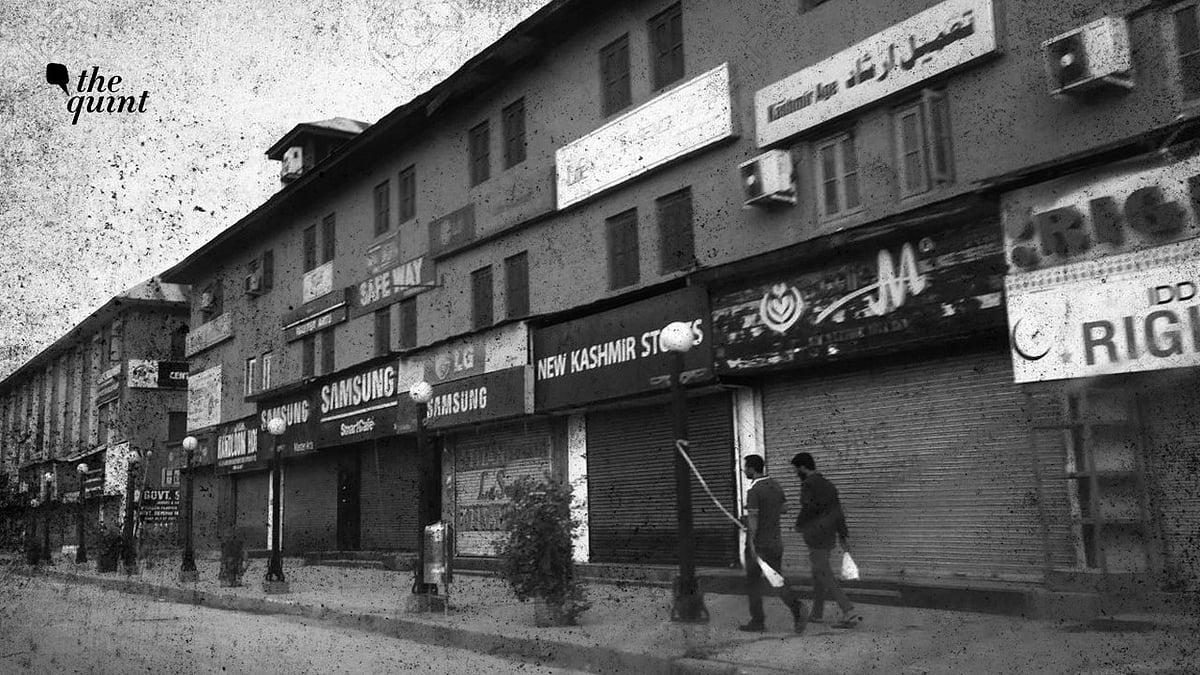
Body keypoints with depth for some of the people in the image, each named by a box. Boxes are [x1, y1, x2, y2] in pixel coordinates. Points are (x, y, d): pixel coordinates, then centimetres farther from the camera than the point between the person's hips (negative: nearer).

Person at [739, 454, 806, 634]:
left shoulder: (754, 491, -18)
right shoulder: (775, 485, 5)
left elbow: (752, 520, -22)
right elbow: (784, 508, 17)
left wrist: (751, 545, -20)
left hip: (759, 544, -7)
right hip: (776, 541, 7)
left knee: (753, 582, 8)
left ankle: (757, 622, 14)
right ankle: (796, 606, -9)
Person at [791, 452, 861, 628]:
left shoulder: (808, 484, -11)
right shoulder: (827, 484, 15)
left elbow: (809, 508, -19)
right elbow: (838, 512, 13)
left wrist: (799, 525, -1)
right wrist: (844, 537, 13)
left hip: (815, 537, -9)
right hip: (829, 537, 9)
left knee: (825, 576, -8)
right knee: (818, 573, 18)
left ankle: (849, 613, -15)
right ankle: (817, 613, 26)